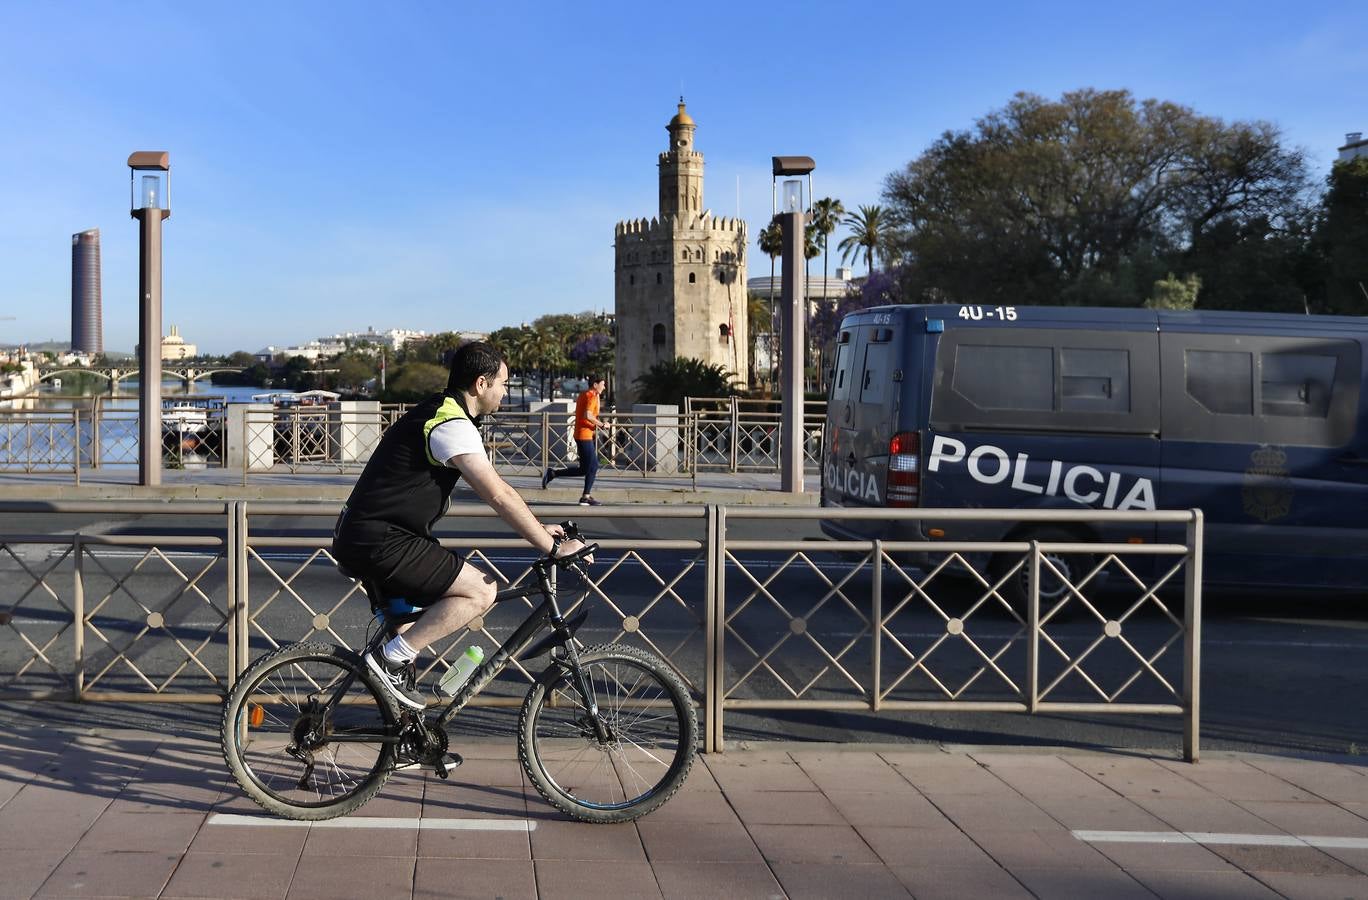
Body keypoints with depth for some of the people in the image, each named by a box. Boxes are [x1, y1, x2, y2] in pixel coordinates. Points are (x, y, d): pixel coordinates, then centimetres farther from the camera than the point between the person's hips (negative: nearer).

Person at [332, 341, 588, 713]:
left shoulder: (439, 412, 17)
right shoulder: (454, 427, -16)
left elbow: (493, 491, 22)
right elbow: (499, 496, -20)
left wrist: (537, 529, 20)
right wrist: (552, 547, -14)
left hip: (359, 537, 11)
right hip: (378, 542, -11)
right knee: (482, 591, -13)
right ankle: (392, 658, -10)